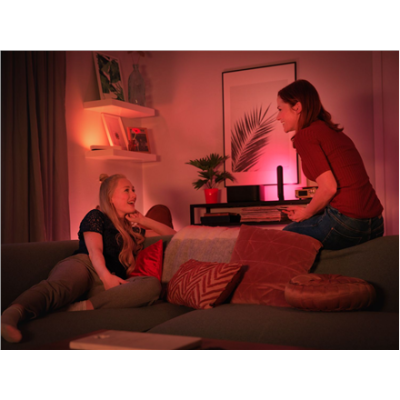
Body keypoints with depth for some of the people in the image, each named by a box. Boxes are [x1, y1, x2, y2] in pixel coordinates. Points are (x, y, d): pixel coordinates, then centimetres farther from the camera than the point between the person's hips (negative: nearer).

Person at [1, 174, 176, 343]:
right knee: (59, 286, -39)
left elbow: (173, 235, 40)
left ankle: (85, 307, -50)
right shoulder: (96, 217, 18)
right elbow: (94, 250, -1)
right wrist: (106, 275, -23)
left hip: (111, 281, 3)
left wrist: (146, 221, 24)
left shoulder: (134, 226, 35)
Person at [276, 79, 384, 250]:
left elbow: (329, 188, -16)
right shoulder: (335, 132, 17)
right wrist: (307, 210, 17)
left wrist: (306, 213, 1)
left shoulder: (305, 135, -8)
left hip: (344, 223, -8)